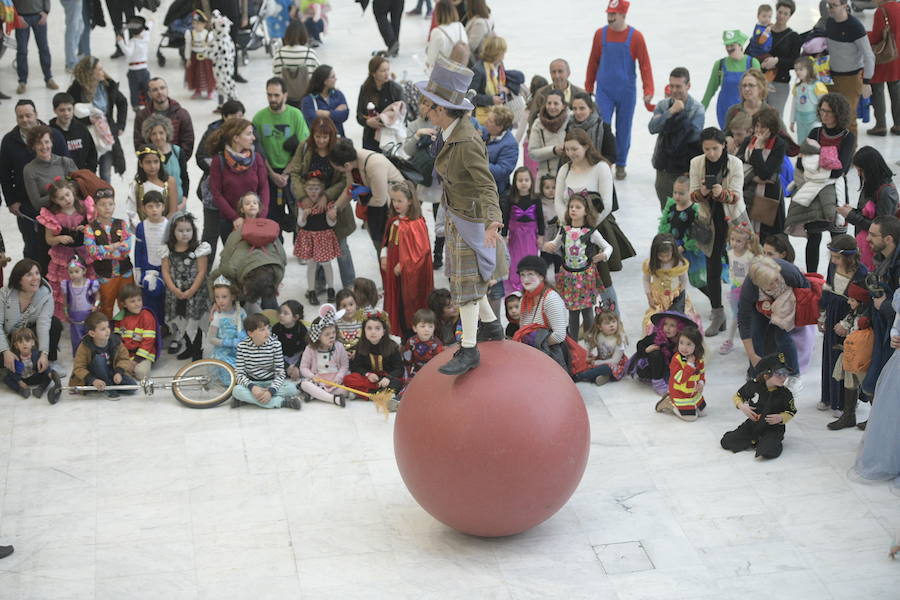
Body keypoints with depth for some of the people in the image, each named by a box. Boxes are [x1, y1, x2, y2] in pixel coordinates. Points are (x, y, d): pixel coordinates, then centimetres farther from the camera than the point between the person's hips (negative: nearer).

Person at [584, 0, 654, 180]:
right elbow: (593, 62, 8)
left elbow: (645, 64, -5)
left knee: (623, 130, 8)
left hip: (626, 92, -1)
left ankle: (620, 165, 22)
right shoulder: (600, 34, 1)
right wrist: (588, 88, 11)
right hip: (604, 91, 1)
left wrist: (648, 90, -12)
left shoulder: (635, 37, -5)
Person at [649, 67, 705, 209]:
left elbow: (694, 135, -19)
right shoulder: (662, 105, 5)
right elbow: (652, 128, -12)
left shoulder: (697, 109, -5)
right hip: (664, 168, 4)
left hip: (687, 170, -4)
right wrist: (671, 111, -19)